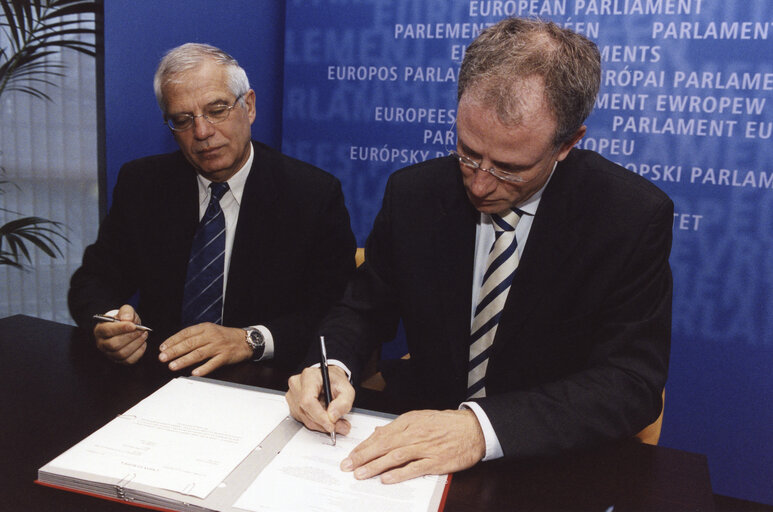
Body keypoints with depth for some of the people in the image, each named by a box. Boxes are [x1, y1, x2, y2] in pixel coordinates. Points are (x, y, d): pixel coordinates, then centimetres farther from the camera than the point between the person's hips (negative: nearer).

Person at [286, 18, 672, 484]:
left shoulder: (635, 217, -14)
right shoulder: (412, 193, -6)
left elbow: (631, 381, -18)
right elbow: (365, 308, 4)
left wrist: (483, 427, -31)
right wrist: (335, 368, -18)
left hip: (552, 464, -1)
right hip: (415, 436, 2)